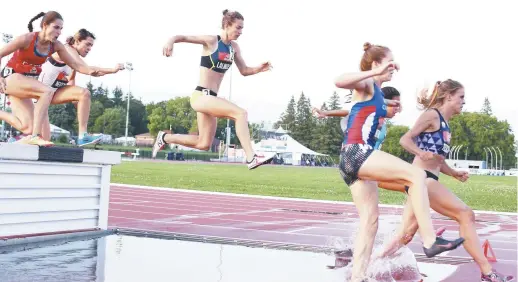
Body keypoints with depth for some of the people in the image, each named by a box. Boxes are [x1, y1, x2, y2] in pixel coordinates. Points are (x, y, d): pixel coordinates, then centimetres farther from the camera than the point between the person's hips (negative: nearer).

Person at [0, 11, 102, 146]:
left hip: (26, 82, 7)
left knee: (27, 128, 0)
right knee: (47, 91, -33)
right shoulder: (27, 39, -21)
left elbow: (74, 64, -6)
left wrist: (90, 71, -26)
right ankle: (34, 136, -33)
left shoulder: (56, 46, -5)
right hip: (11, 77, -7)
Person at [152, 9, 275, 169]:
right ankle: (251, 158, -25)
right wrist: (171, 41, -33)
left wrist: (259, 69, -3)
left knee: (203, 144, 14)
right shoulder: (211, 41, -9)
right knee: (240, 113, -24)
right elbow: (183, 37, -11)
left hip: (210, 98, 9)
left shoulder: (234, 47, 11)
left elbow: (244, 71, 16)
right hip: (201, 96, -8)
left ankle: (165, 138, 31)